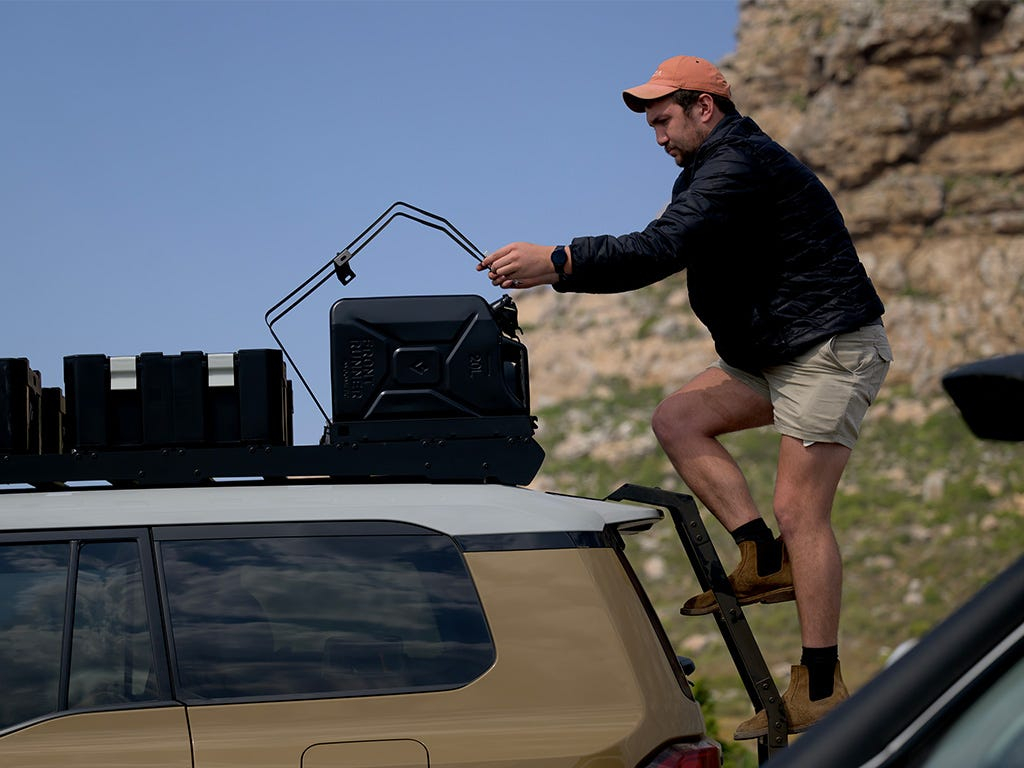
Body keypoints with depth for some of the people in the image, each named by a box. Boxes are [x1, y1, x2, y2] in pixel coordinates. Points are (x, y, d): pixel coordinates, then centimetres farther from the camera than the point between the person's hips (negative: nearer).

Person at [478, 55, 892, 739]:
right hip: (772, 351, 10)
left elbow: (661, 250, -30)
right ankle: (764, 560, -1)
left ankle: (821, 689, -8)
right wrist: (553, 270, 1)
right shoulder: (712, 168, 16)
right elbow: (661, 251, 13)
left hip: (833, 349, -10)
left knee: (800, 509, -12)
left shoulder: (740, 165, -18)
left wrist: (557, 262, -32)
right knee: (678, 420, -1)